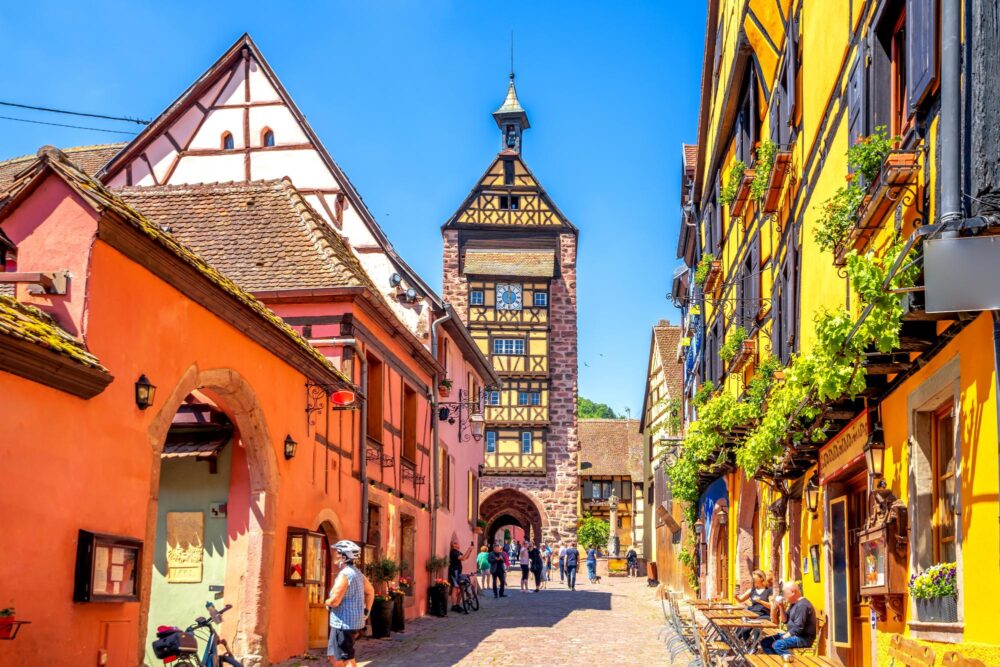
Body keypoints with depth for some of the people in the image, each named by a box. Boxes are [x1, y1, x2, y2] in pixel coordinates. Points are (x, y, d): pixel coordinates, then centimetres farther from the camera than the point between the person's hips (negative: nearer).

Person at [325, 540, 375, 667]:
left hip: (344, 623, -9)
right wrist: (367, 611, 24)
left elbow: (334, 601, -23)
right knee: (333, 655, 18)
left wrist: (327, 603, -2)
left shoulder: (344, 574, -19)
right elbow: (370, 591, 22)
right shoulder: (357, 572, 10)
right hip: (355, 622, 9)